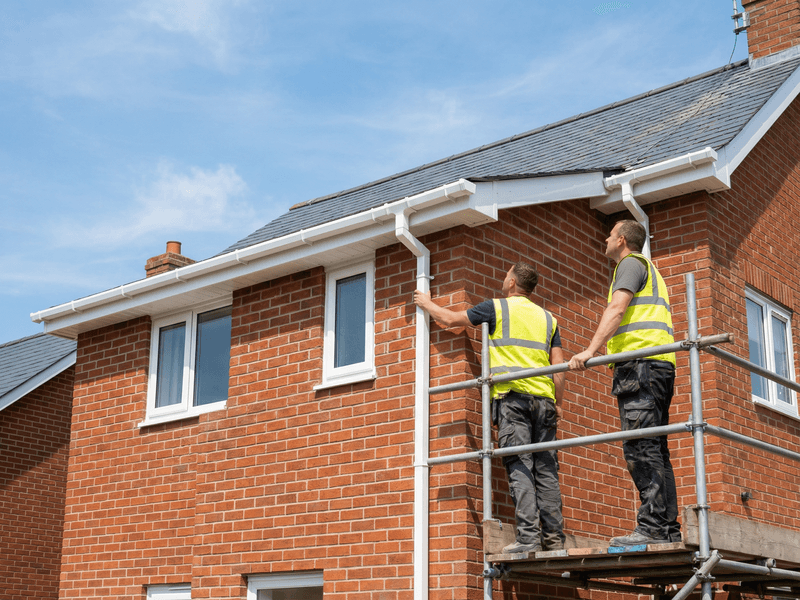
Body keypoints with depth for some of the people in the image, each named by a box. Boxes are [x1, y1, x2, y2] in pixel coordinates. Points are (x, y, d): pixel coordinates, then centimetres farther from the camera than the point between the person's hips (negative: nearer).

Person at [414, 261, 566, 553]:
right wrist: (558, 403, 17)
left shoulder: (497, 307, 8)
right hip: (543, 398, 5)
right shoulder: (548, 318, 20)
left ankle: (528, 537, -17)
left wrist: (427, 303, 34)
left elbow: (450, 319, 17)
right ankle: (554, 538, -1)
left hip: (512, 395, -4)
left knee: (519, 467, -10)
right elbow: (558, 365, 13)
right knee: (546, 469, 3)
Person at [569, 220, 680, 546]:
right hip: (659, 366, 10)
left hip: (640, 362, -10)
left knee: (639, 448, -16)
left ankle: (653, 527, -21)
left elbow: (616, 309, -14)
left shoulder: (631, 263, 2)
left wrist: (591, 350, -22)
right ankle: (668, 530, 3)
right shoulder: (649, 270, 33)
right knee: (655, 452, 6)